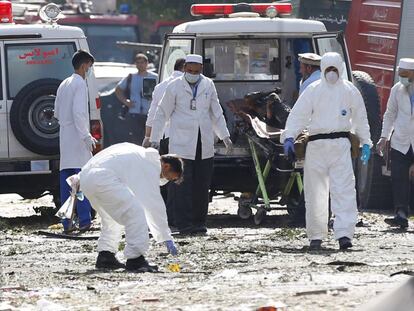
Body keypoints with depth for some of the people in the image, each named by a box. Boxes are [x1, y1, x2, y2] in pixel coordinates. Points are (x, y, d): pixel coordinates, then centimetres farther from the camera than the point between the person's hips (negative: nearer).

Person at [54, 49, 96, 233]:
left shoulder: (64, 85, 17)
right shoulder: (80, 84, -10)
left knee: (66, 181, 6)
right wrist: (86, 136, -18)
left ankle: (66, 223, 4)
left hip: (65, 138, 8)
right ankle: (84, 221, -11)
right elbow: (78, 113, -20)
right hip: (77, 137, -8)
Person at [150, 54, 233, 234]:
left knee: (202, 186, 4)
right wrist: (155, 139, 2)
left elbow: (216, 113, 22)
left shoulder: (208, 86, 12)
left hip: (204, 145, 4)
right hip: (181, 145, -4)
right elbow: (162, 114, 5)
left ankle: (199, 223, 11)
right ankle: (184, 224, -8)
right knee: (183, 185, -9)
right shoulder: (175, 87, 1)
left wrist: (224, 136, 20)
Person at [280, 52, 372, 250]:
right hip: (317, 143, 0)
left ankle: (344, 234, -17)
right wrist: (289, 137, -14)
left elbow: (360, 118, 19)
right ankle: (316, 236, 14)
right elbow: (298, 115, -1)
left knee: (344, 190, -11)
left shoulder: (350, 91, 10)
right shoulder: (313, 90, 4)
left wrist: (366, 143, 18)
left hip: (341, 144, 0)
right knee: (315, 192, 3)